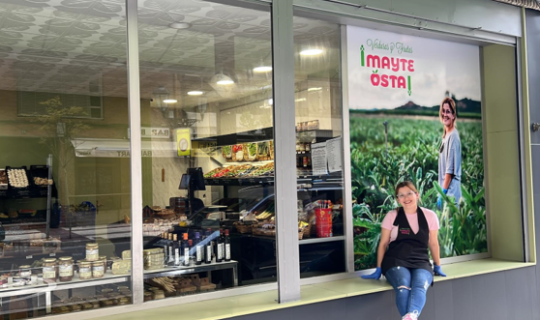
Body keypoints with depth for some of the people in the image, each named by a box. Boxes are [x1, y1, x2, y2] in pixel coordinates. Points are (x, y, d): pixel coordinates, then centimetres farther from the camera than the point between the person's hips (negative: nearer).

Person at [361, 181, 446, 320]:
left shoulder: (429, 216, 9)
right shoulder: (392, 216, 5)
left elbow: (433, 243, 18)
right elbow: (383, 243, 10)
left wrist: (437, 267, 23)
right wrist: (379, 269, 9)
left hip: (420, 262, 1)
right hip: (395, 261, -1)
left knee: (420, 287, -36)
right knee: (403, 288, -36)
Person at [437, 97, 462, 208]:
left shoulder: (453, 136, -13)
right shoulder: (445, 136, 14)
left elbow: (450, 170, -17)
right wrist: (441, 192, 15)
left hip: (451, 192, -9)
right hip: (445, 191, 9)